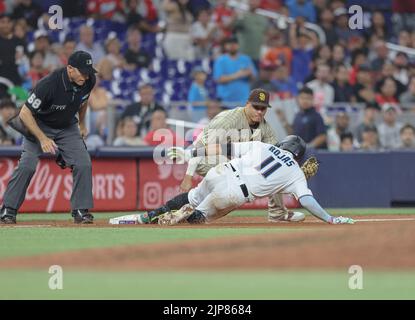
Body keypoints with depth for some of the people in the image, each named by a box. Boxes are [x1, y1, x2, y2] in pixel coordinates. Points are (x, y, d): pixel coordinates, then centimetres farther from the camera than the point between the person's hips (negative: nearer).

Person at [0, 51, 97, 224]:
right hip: (39, 125, -5)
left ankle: (81, 210, 0)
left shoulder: (88, 81, -18)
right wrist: (43, 139, -33)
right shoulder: (48, 85, -35)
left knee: (83, 164, -11)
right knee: (27, 166, -18)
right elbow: (25, 113, -30)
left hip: (68, 127, 5)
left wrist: (81, 124, 16)